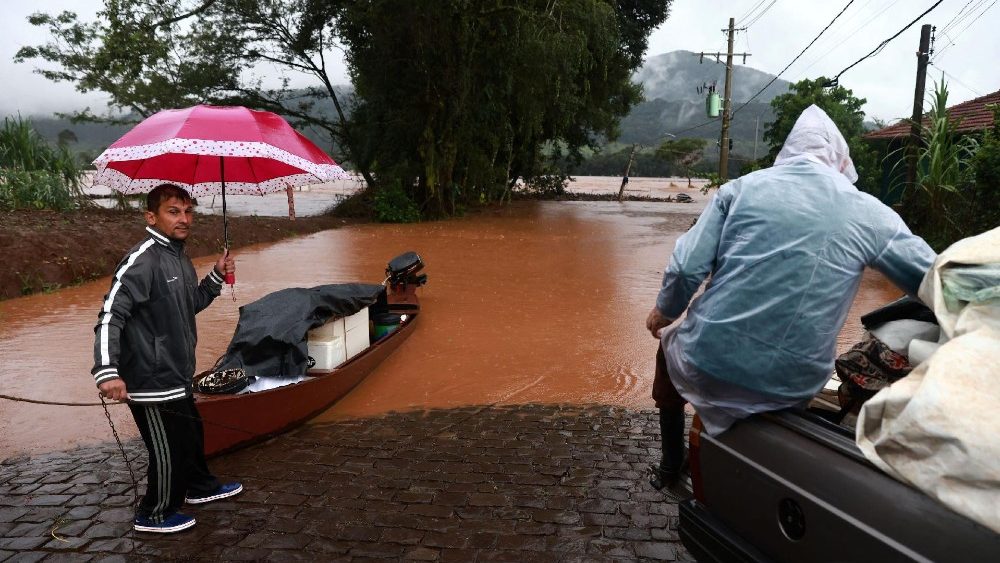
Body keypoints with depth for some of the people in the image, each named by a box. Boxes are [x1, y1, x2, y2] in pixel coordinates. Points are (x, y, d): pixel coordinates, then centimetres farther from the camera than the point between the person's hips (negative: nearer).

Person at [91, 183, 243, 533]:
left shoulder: (178, 257, 9)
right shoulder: (142, 260, -21)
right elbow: (110, 316, -26)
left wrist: (216, 277, 7)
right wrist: (106, 371, -34)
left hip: (177, 375, 10)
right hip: (152, 381, -10)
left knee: (191, 434, 26)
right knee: (168, 451, 4)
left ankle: (199, 486, 47)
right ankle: (154, 515, 25)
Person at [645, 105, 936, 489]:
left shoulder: (741, 188, -1)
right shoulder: (871, 214, 0)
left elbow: (687, 267, -7)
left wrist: (664, 311, 13)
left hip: (708, 368, -1)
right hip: (791, 388, 2)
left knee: (670, 342, 34)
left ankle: (670, 467, 48)